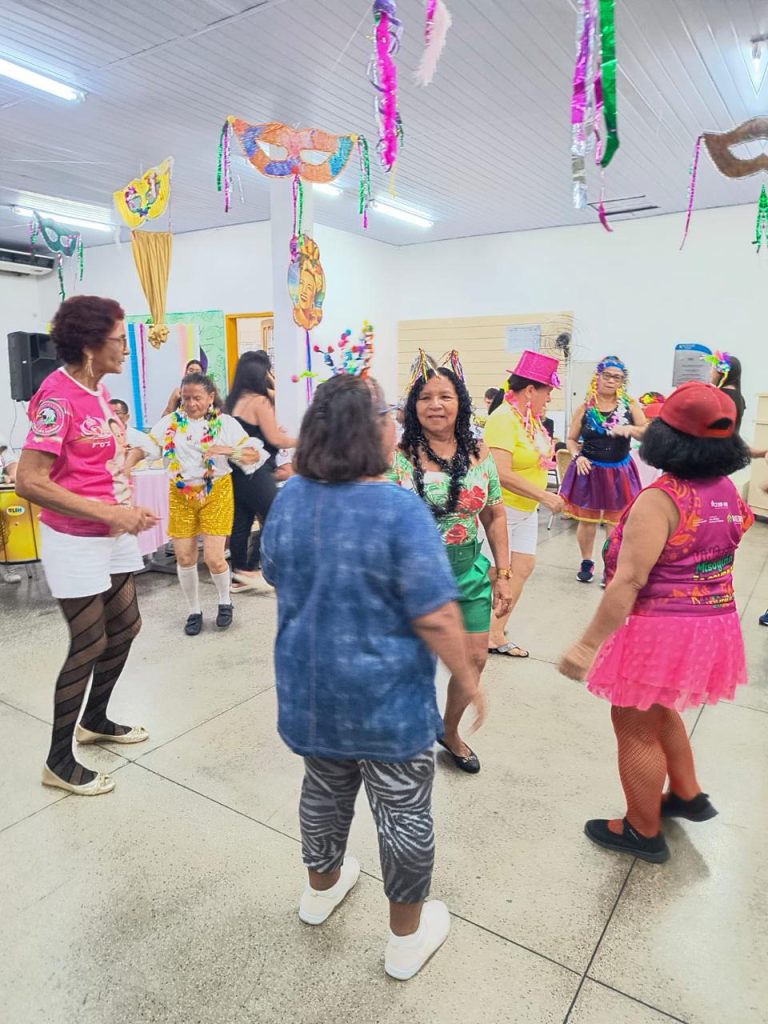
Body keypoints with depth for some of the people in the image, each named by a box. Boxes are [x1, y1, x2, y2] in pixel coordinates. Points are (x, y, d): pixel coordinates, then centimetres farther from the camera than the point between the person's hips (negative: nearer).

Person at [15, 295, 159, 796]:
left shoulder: (99, 390, 7)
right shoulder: (57, 396, -19)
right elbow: (29, 482, -24)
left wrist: (129, 509, 6)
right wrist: (109, 513, -24)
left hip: (112, 533, 9)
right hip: (76, 540, -8)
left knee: (125, 628, 17)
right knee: (89, 646, 0)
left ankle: (95, 720, 39)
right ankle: (59, 760, 19)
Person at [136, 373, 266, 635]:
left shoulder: (226, 423, -6)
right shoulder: (171, 422, 2)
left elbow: (255, 455, -10)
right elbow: (145, 447, -2)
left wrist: (228, 450, -27)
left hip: (215, 494, -3)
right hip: (181, 496, 3)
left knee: (214, 558, -6)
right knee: (184, 558, 5)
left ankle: (225, 602, 24)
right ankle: (194, 611, 26)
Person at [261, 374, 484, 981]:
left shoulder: (289, 497, -5)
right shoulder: (400, 508, -24)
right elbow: (434, 616, -23)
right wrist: (469, 680, -9)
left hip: (310, 687, 6)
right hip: (387, 696, -5)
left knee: (325, 787, 27)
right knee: (404, 811, 15)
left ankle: (322, 887, 51)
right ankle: (408, 937, 34)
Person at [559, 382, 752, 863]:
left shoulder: (659, 499, -23)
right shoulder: (729, 493, 3)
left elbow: (629, 581, -27)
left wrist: (588, 644, -24)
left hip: (662, 629, -8)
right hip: (716, 623, 9)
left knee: (636, 728, 10)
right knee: (660, 712, 29)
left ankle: (644, 832, 27)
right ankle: (688, 795, 45)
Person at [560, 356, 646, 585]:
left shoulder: (630, 406, 0)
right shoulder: (585, 408, -2)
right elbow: (571, 439, 4)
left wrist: (630, 429, -20)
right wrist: (578, 457, -14)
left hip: (619, 471, 1)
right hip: (589, 470, 0)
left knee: (615, 522, 6)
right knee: (587, 519, 8)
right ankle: (587, 562, 26)